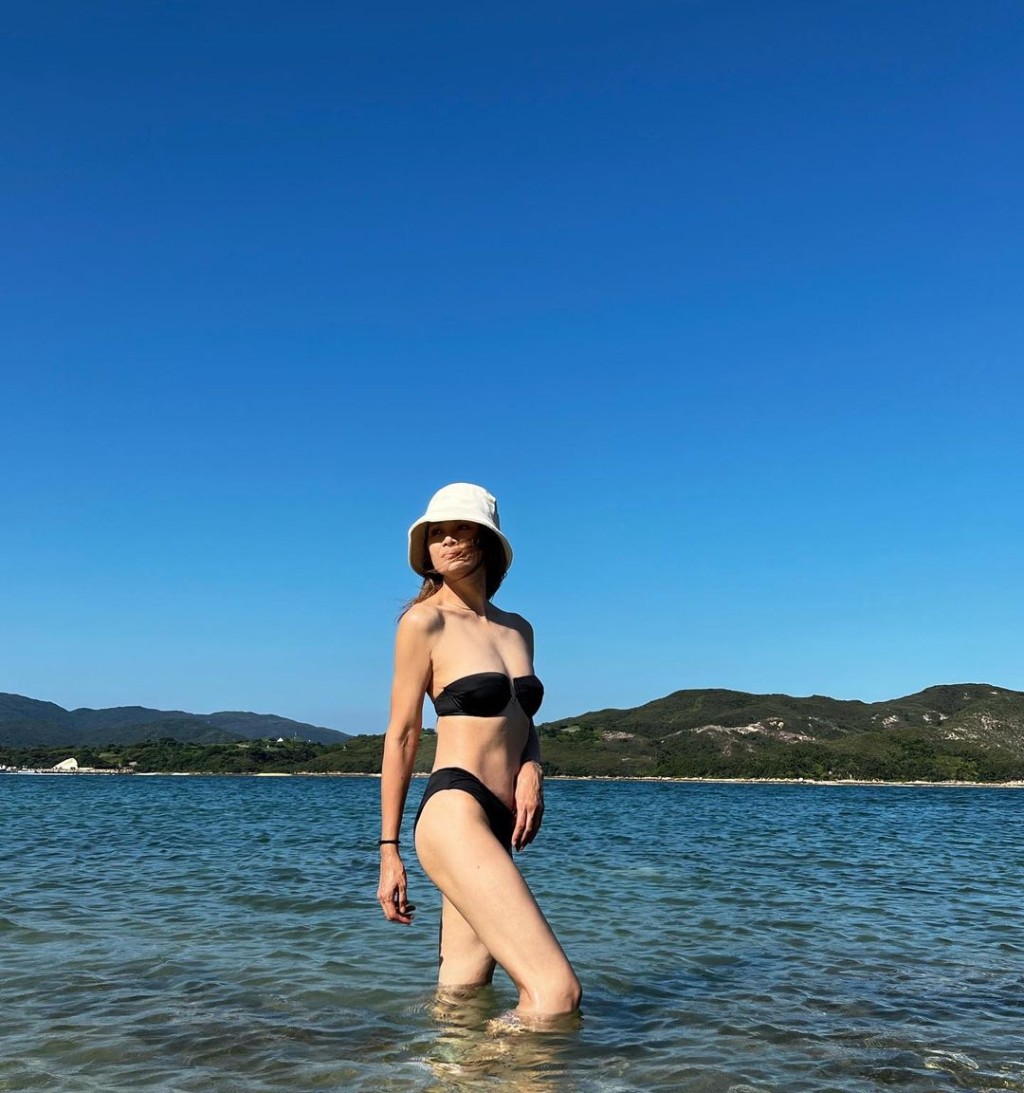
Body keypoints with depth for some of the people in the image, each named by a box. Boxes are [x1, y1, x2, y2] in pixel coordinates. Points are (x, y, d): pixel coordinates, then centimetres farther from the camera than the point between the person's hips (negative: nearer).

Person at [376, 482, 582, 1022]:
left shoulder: (519, 629, 18)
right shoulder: (425, 620, -1)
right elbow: (402, 735, -1)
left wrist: (531, 769, 3)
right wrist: (389, 850, -1)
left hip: (499, 827, 7)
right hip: (455, 816, -7)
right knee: (557, 991, -16)